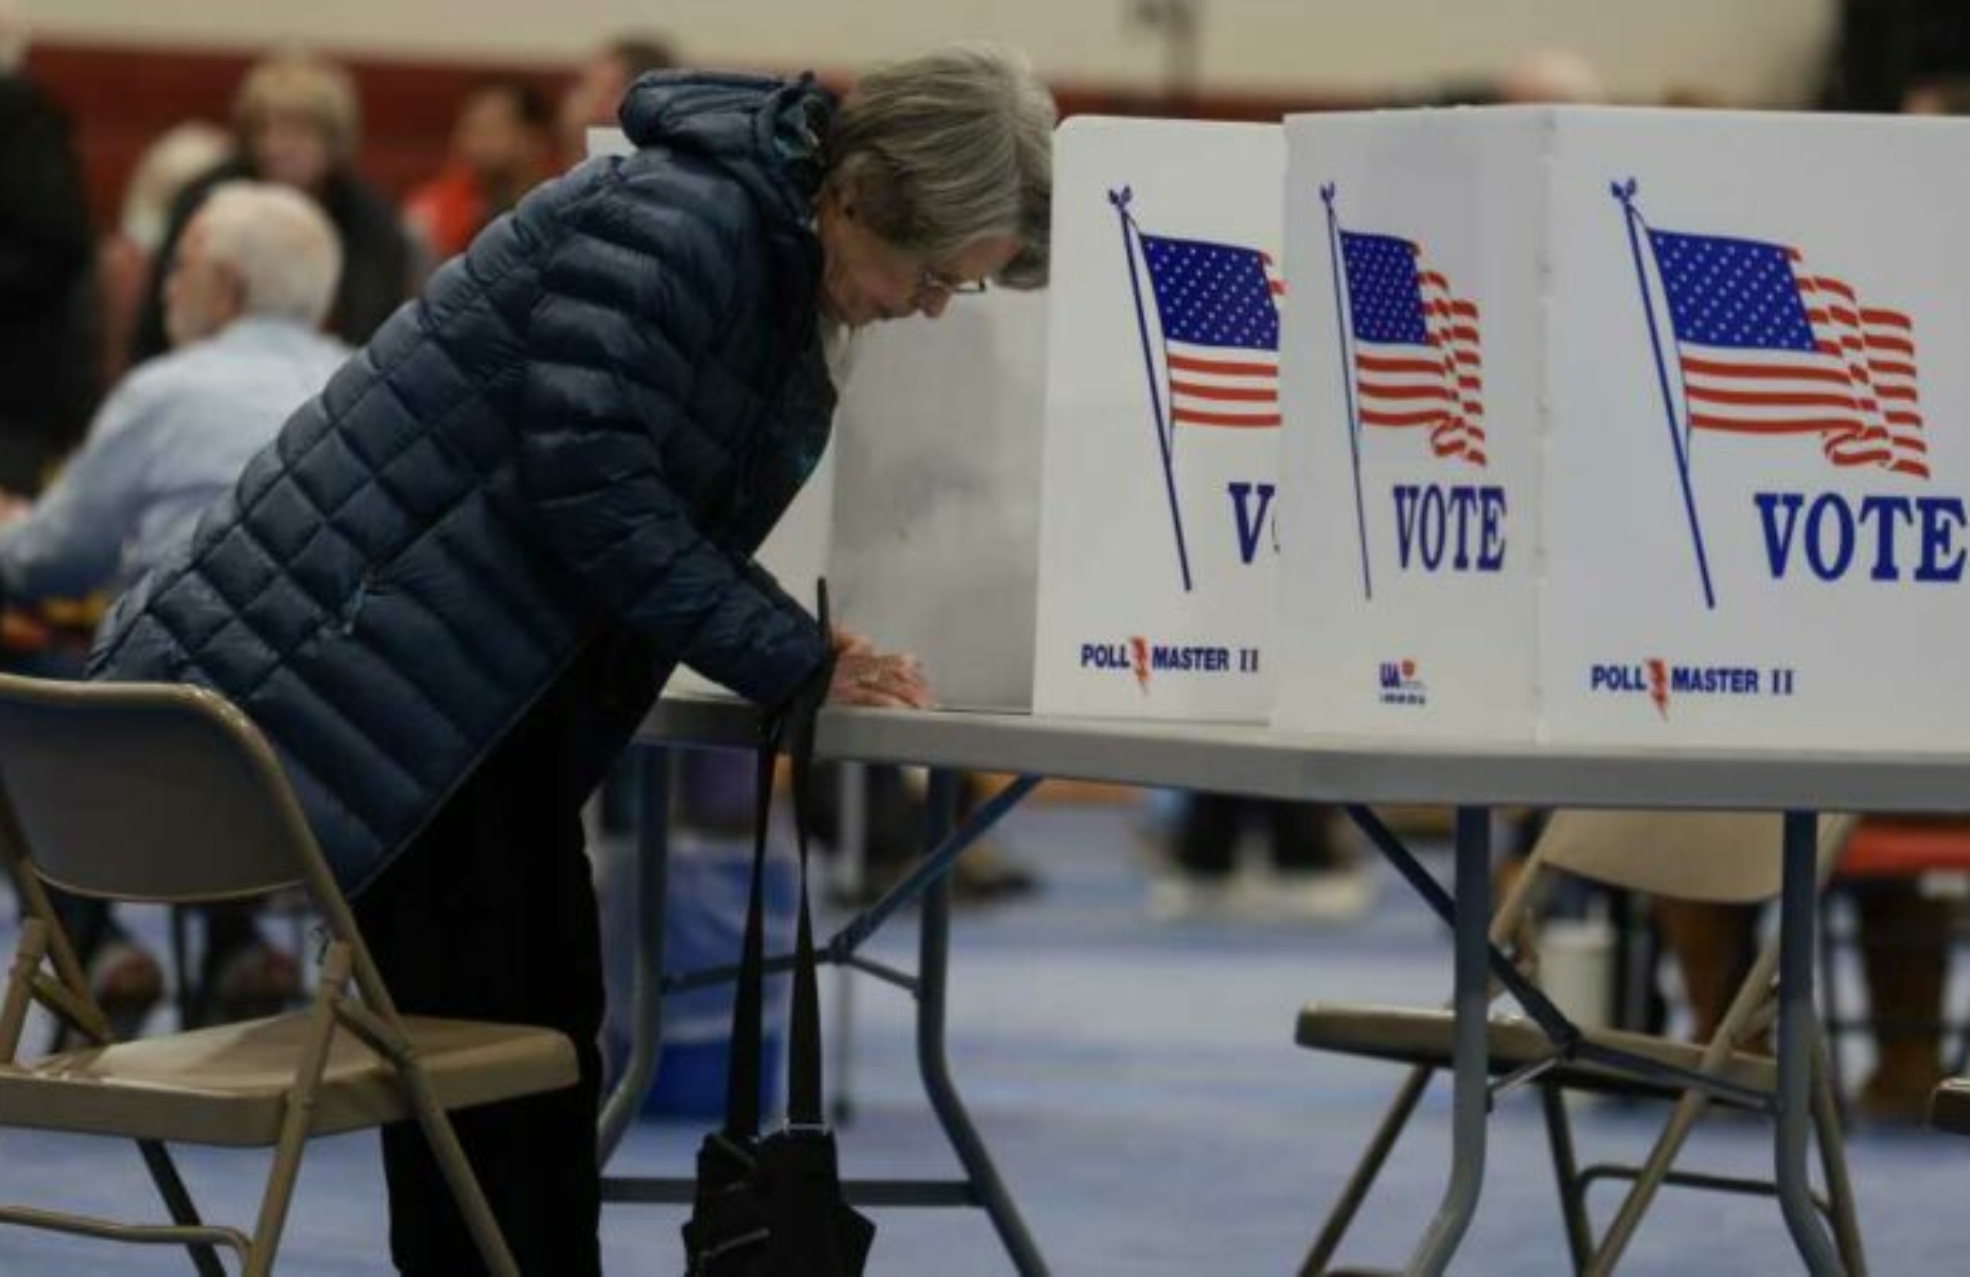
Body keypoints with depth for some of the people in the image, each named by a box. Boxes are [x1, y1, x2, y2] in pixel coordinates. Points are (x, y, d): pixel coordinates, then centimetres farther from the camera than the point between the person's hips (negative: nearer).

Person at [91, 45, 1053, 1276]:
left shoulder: (794, 285, 8)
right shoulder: (673, 224, -21)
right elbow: (588, 481, -26)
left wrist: (808, 649, -2)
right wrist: (793, 660, -21)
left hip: (495, 688, 9)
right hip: (365, 655, -9)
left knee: (547, 1025, 9)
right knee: (473, 1024, -8)